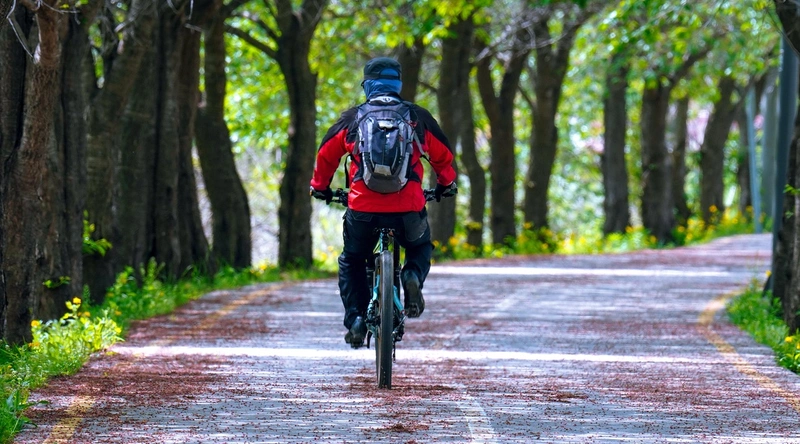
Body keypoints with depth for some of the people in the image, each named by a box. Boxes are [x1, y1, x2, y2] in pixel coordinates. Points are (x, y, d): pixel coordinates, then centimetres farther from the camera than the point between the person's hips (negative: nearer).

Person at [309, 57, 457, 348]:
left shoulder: (352, 118, 11)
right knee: (420, 247, 30)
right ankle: (413, 275, -3)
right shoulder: (418, 117, 10)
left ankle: (356, 319, 6)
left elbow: (326, 155, 20)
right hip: (408, 209, 0)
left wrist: (320, 187, 38)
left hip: (363, 209, 0)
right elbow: (443, 156, 20)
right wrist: (446, 184, 39)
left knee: (351, 262, 24)